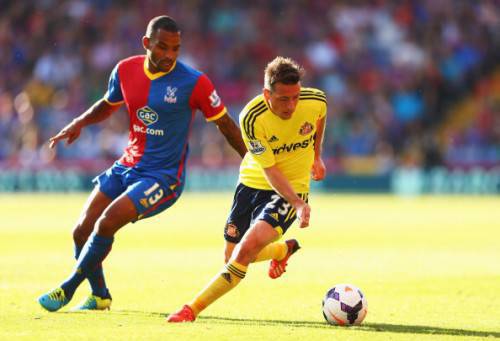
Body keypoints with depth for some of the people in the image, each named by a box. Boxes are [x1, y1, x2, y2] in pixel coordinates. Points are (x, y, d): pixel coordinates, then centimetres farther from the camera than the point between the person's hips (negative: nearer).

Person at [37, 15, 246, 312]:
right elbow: (109, 104, 20)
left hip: (163, 176, -6)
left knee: (106, 224, -22)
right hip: (127, 166, 6)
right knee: (82, 231, -1)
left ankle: (67, 290, -3)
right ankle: (100, 296, 22)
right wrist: (80, 123, 2)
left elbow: (225, 123, -4)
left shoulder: (194, 82, -14)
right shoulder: (126, 70, -1)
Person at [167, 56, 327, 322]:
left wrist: (316, 156, 18)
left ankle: (192, 309, -17)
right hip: (253, 182, 1)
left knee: (248, 247, -23)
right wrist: (298, 204, -34)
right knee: (233, 256, 14)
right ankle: (284, 250, 46)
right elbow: (270, 171, -23)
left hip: (294, 188, -1)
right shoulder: (251, 118, -26)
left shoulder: (316, 101, -18)